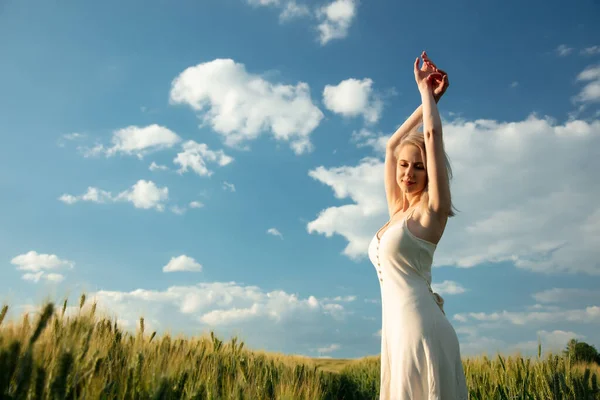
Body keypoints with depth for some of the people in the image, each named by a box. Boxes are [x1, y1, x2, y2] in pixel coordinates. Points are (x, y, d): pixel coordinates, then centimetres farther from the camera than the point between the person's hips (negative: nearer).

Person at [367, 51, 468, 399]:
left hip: (421, 328, -7)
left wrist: (427, 91, 10)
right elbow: (391, 146, 24)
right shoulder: (398, 211, 16)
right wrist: (426, 101, 26)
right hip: (398, 329, 7)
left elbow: (433, 132, -6)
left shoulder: (430, 210, -2)